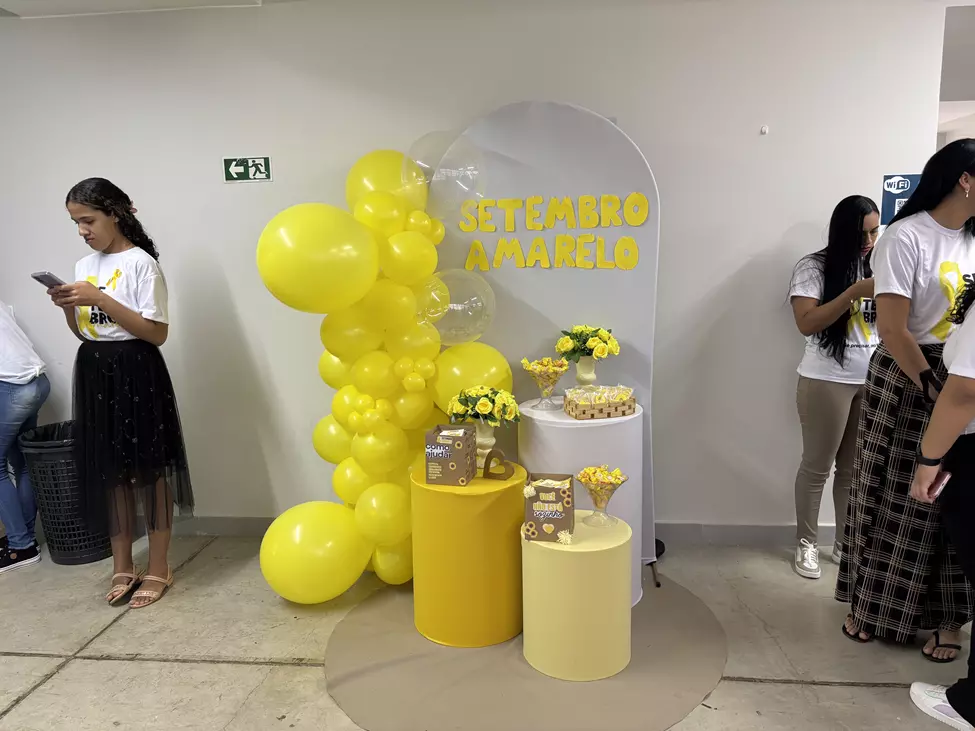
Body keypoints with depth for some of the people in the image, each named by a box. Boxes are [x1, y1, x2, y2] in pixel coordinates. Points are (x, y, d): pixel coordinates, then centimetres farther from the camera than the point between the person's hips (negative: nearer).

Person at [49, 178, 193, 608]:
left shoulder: (141, 262, -9)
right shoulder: (84, 266, 12)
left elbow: (157, 333, -15)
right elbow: (84, 332, 17)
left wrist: (100, 299, -19)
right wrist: (68, 307, -3)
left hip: (135, 373, -7)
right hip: (93, 373, 7)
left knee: (149, 470, 0)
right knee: (109, 471, 10)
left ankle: (159, 569, 13)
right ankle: (122, 567, 23)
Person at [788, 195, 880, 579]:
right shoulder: (813, 267, -7)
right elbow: (806, 323, -17)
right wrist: (856, 291, -22)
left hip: (873, 381, 5)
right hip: (827, 381, -5)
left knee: (855, 467, 12)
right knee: (817, 467, 5)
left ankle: (846, 544, 26)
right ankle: (806, 544, 20)